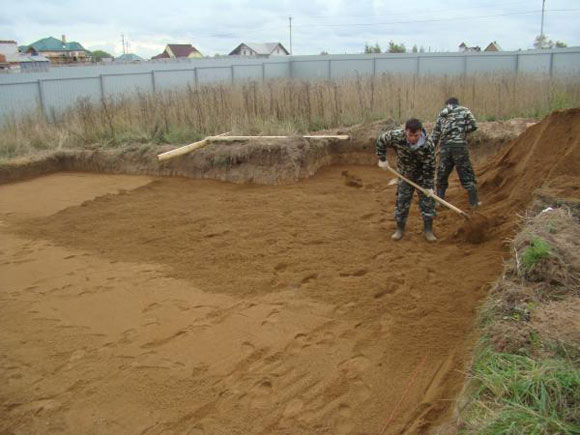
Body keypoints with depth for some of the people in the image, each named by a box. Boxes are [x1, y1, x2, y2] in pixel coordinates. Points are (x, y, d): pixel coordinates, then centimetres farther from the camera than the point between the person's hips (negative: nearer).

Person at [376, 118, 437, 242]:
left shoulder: (428, 145, -32)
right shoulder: (396, 136, -30)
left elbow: (430, 167, -23)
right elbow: (380, 141, -9)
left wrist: (429, 186, -19)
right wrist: (382, 159, -7)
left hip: (423, 175, -1)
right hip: (405, 175, 2)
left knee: (427, 200, 0)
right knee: (402, 200, 6)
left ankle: (428, 230, 13)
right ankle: (400, 229, 21)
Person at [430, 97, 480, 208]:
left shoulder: (442, 114, 17)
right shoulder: (464, 111, 8)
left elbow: (435, 134, 15)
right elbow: (473, 126, -2)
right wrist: (461, 130, 13)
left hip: (445, 146, 3)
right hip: (460, 145, -3)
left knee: (442, 174, 13)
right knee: (466, 173, 4)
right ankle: (474, 202, 5)